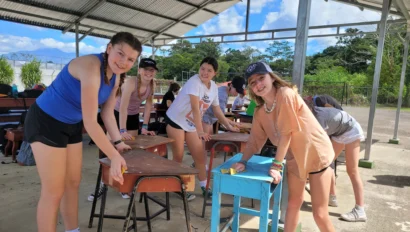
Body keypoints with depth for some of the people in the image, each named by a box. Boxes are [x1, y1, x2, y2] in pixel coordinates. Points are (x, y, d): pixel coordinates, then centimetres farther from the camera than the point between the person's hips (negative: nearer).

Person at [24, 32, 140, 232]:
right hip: (46, 121, -8)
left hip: (72, 125, 9)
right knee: (54, 191, -2)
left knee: (73, 184, 16)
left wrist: (118, 142, -3)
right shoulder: (91, 66, -30)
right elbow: (90, 122, -33)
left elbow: (107, 113, 5)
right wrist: (114, 156, -32)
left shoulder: (116, 76, -3)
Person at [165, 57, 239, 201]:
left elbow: (217, 109, 9)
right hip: (175, 120, -6)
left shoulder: (214, 87, -2)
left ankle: (204, 187, 20)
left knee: (200, 156, 7)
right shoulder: (194, 82, -24)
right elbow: (195, 107, -34)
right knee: (178, 157, 1)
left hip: (192, 123, 6)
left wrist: (228, 125, 5)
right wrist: (200, 131, -41)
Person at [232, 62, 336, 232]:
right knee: (293, 203, 17)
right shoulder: (259, 112, -2)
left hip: (316, 154, -6)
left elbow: (286, 133, -24)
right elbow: (255, 140, 1)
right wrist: (243, 162, -14)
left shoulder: (286, 94, -23)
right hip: (294, 157, 6)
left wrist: (276, 165, -20)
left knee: (320, 213, 1)